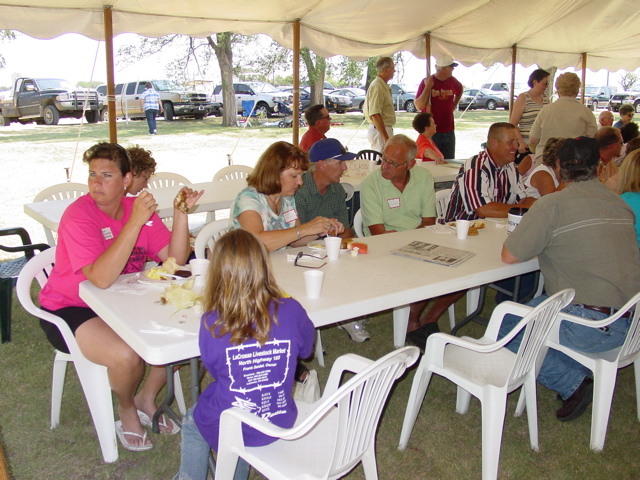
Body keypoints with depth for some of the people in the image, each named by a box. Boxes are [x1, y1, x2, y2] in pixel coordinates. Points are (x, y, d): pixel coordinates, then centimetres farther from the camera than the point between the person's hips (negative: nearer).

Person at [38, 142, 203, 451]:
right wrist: (135, 222, -39)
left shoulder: (139, 208, -4)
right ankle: (127, 408, 6)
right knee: (127, 356, -30)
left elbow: (175, 261, -10)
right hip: (70, 309, -6)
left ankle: (147, 399, 15)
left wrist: (181, 213, -22)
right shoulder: (79, 215, -22)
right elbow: (101, 278, -36)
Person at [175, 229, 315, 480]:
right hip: (279, 425, 3)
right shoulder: (291, 311, -18)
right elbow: (305, 350, 3)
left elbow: (213, 370, -3)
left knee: (191, 421, 30)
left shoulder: (212, 323, -22)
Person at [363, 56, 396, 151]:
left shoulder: (384, 86, 16)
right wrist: (386, 137, -26)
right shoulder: (377, 87, -17)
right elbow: (375, 115, -25)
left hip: (386, 129, 10)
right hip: (380, 130, -10)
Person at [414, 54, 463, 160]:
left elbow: (460, 90, 33)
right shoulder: (426, 82, -8)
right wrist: (427, 87, -21)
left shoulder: (452, 81, 8)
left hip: (449, 131, 6)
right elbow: (419, 106, -17)